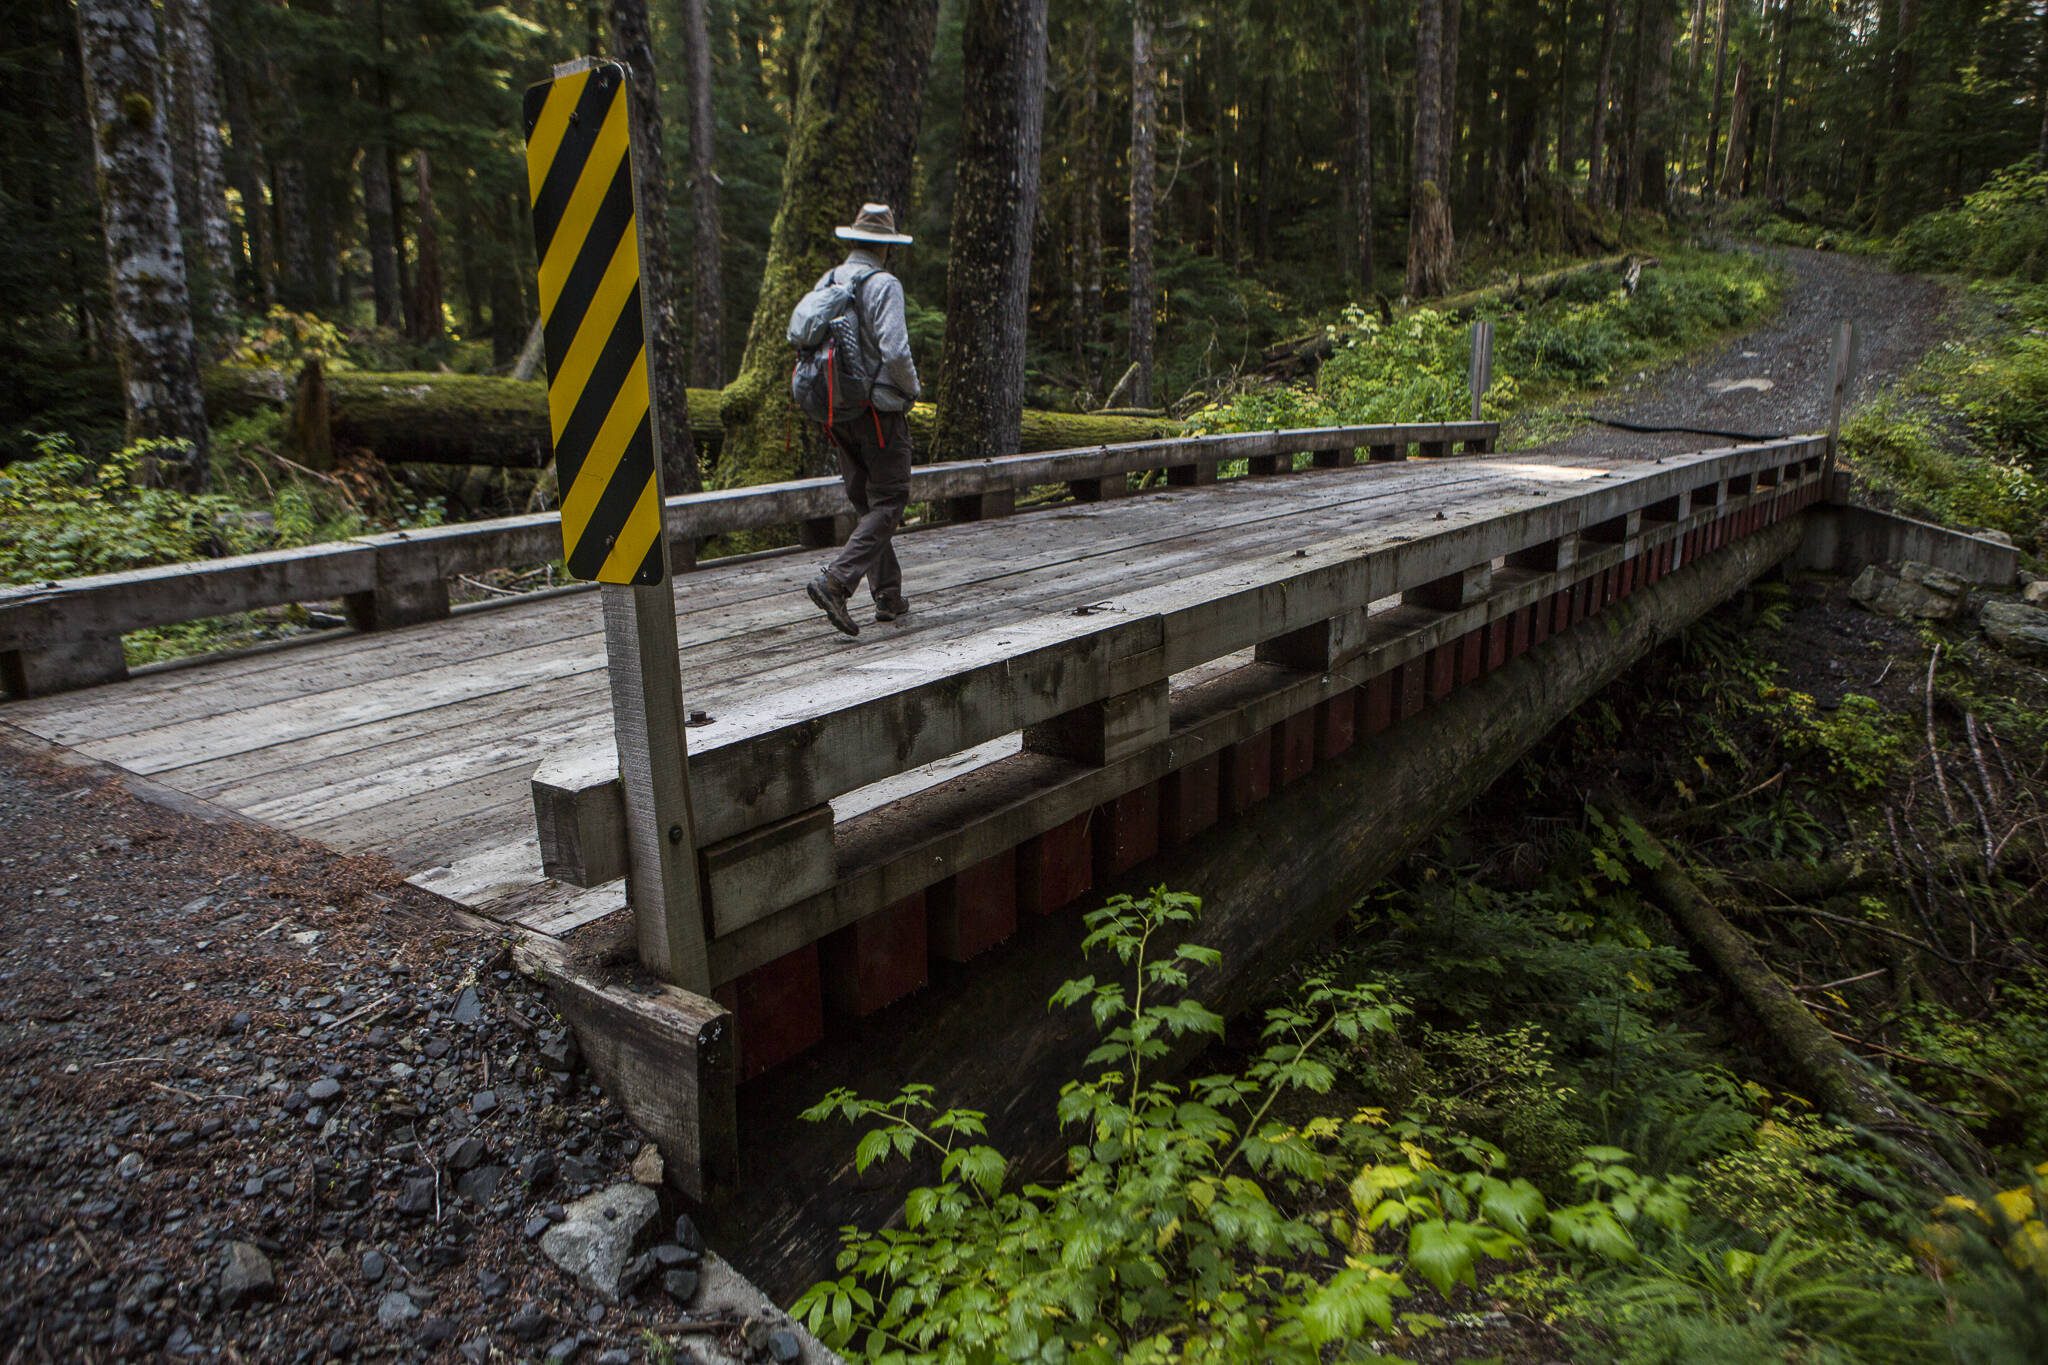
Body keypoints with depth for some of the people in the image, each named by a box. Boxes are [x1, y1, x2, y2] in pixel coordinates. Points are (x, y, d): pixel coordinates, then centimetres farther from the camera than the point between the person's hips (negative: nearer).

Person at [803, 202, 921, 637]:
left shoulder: (825, 283, 10)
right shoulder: (883, 284, -11)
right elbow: (895, 351, -20)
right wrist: (911, 389, -3)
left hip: (836, 413, 7)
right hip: (879, 410, -7)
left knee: (867, 505, 13)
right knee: (888, 503, -2)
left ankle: (889, 597, 16)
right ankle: (835, 581, -18)